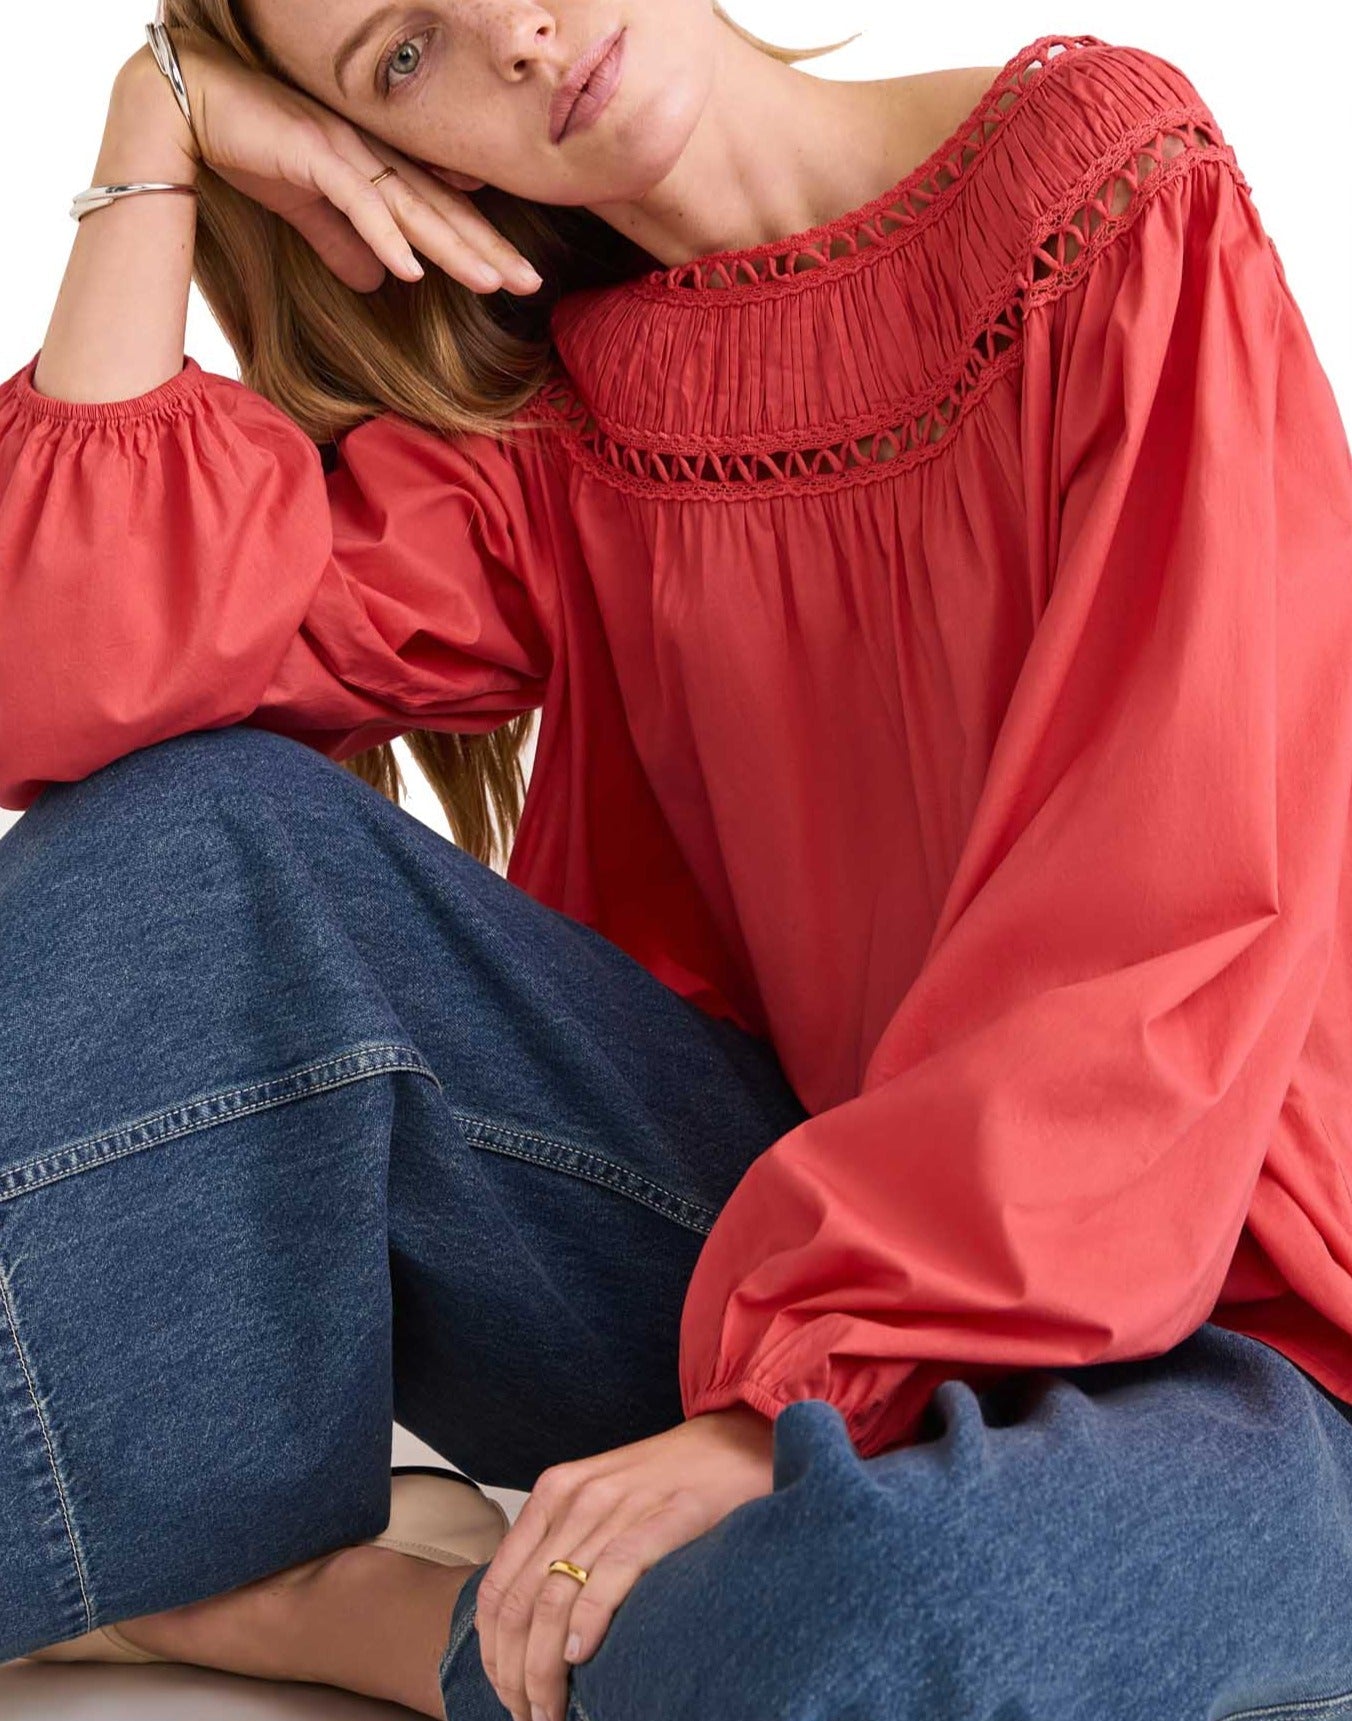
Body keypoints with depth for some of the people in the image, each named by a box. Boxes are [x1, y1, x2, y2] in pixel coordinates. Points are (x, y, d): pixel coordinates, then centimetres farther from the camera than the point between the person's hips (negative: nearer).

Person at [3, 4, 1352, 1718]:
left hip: (1194, 1334, -3)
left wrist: (800, 1386, -24)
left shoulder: (1120, 204, -7)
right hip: (782, 1255, 4)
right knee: (185, 823, -12)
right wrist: (156, 139, -6)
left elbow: (1188, 896, -18)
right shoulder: (551, 429, 6)